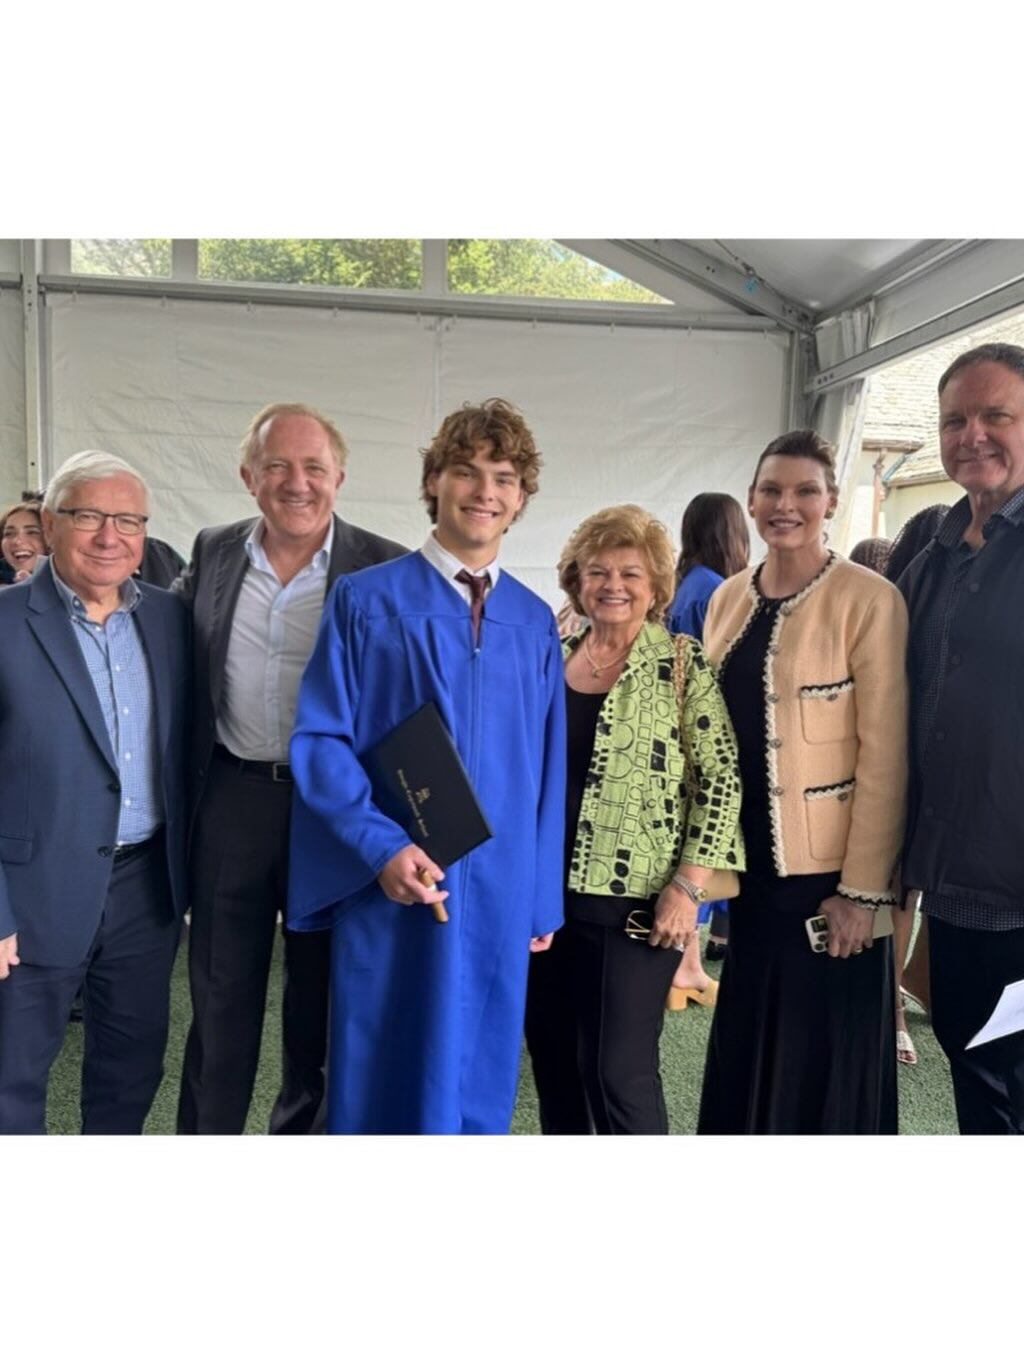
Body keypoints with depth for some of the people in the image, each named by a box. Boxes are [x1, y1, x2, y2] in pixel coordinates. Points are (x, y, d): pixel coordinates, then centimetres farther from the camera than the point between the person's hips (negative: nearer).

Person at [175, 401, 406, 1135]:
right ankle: (206, 1132, 33)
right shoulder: (212, 552, 3)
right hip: (232, 799, 3)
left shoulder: (384, 567, -8)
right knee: (219, 992, 15)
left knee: (321, 998, 15)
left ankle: (305, 1129, 36)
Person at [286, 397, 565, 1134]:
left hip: (498, 892, 3)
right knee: (382, 1078, 9)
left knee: (477, 1078, 15)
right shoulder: (365, 600, -3)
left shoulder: (536, 623, 7)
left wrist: (543, 899, 9)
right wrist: (380, 845, -20)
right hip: (391, 888, -3)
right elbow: (319, 739, -7)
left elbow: (547, 770, 9)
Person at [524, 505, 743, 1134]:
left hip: (635, 900, -5)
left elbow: (722, 777, -8)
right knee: (554, 1062, 14)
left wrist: (689, 886, -13)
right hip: (547, 895, 5)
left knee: (621, 1071, -2)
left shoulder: (683, 661, -5)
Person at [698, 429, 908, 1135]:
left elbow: (885, 754, -13)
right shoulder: (728, 599, 7)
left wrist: (863, 888, -15)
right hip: (749, 866, 6)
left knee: (822, 1058, 8)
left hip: (827, 872, -5)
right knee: (747, 1046, 18)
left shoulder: (869, 600, -11)